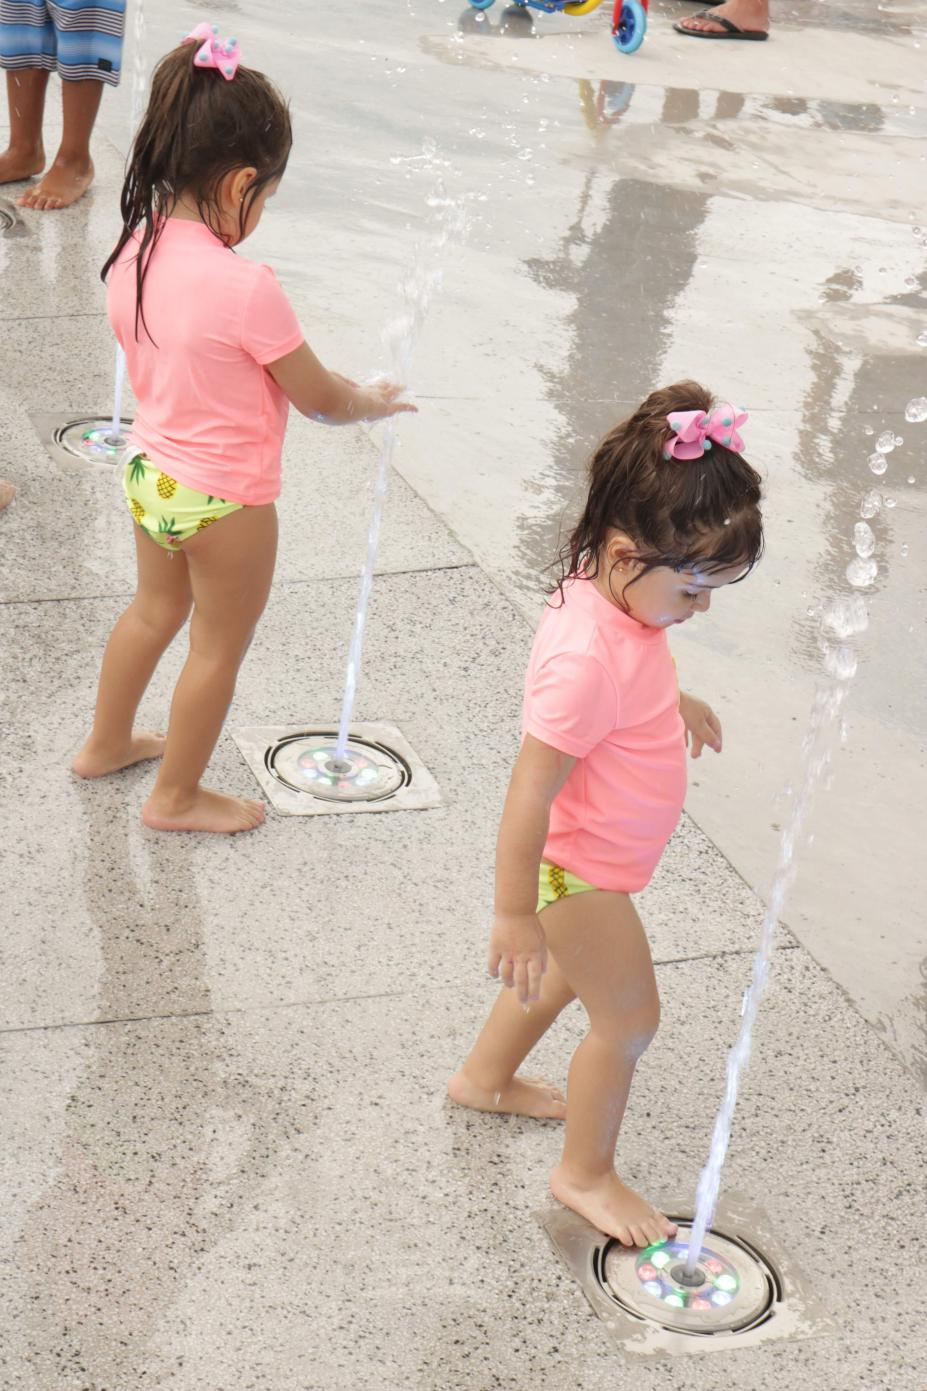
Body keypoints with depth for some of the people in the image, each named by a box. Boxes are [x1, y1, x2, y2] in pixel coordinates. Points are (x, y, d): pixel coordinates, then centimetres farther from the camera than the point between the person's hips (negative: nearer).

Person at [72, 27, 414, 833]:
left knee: (155, 609, 30)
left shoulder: (133, 252, -8)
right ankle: (177, 797, 30)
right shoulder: (245, 288, -29)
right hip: (225, 499, -7)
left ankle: (107, 743, 48)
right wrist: (378, 402, 3)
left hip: (150, 472, 7)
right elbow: (321, 399, -17)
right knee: (219, 647, 14)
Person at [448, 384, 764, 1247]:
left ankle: (485, 1078, 54)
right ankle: (585, 1174, 29)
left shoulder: (617, 594, -10)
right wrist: (515, 915, -27)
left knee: (571, 974, 30)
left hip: (590, 860, 9)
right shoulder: (588, 660, -37)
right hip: (579, 871, -9)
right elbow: (530, 794, -33)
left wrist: (673, 702, 31)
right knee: (629, 1020, 7)